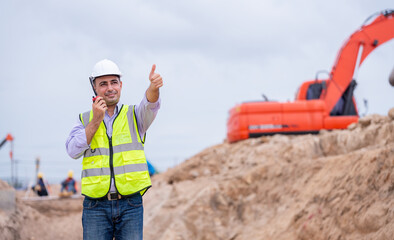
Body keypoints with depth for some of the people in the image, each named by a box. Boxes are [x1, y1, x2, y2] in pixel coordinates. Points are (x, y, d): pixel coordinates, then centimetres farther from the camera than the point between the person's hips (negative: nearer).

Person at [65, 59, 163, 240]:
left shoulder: (133, 115, 10)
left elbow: (149, 105, -14)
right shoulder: (85, 120, 12)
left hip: (130, 205, 0)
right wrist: (96, 120, -9)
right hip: (96, 206, 0)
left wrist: (153, 87, -37)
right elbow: (74, 151, -4)